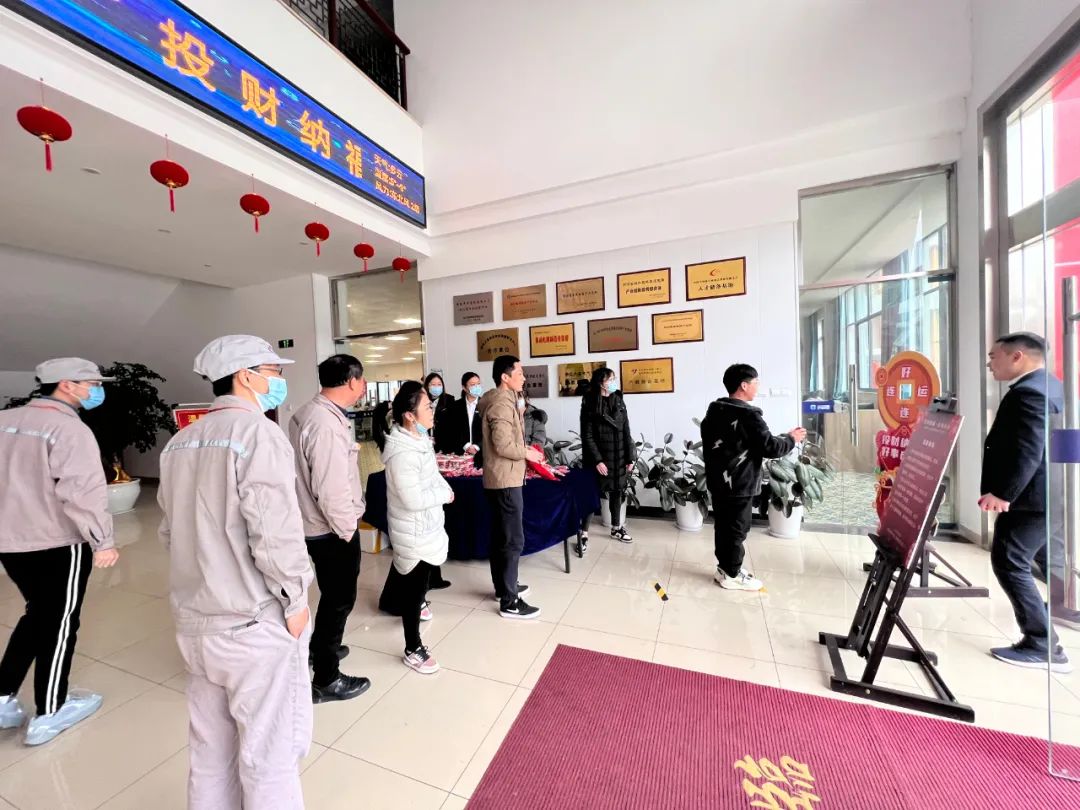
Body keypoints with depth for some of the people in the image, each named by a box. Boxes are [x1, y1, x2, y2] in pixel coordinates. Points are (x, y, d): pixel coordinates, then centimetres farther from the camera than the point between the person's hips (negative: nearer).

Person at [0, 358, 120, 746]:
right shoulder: (69, 429, -19)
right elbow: (83, 492, -23)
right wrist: (103, 540, -14)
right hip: (58, 543, -7)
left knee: (37, 613, 24)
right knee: (59, 622, 9)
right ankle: (48, 714, 21)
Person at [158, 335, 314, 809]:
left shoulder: (180, 442, 7)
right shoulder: (258, 432, -18)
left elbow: (171, 530, 12)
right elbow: (275, 533, -23)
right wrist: (295, 601, -10)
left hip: (194, 621, 8)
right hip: (255, 623, -8)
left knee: (211, 748, 23)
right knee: (269, 752, 9)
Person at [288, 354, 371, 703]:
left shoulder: (310, 412, 6)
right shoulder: (327, 425, -28)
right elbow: (332, 489, -30)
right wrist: (348, 528, -15)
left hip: (317, 524, 10)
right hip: (332, 529, -10)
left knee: (332, 594, 27)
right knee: (340, 599, 8)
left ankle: (319, 649, 49)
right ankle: (326, 680, 26)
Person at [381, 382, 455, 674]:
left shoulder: (418, 439, -1)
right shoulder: (402, 453, -32)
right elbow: (413, 499, -30)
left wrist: (444, 488, -2)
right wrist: (445, 495, -17)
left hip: (424, 526, 9)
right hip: (414, 532, -9)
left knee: (416, 581, 32)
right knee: (414, 586, 7)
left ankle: (416, 605, 59)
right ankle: (413, 649, 25)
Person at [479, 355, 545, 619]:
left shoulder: (503, 399, 13)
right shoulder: (502, 403, -19)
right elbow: (503, 446, -25)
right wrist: (527, 453, -12)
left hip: (498, 478, 11)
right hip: (505, 480, -11)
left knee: (501, 536, 19)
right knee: (513, 540, -3)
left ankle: (503, 587, 33)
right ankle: (509, 603, 7)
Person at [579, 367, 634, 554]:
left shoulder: (619, 401, 5)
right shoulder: (590, 405, -9)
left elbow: (626, 431, 5)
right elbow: (587, 436, -11)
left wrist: (630, 457, 3)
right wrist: (597, 460, -16)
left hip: (618, 456, 5)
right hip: (598, 457, -5)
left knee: (617, 491, 15)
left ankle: (616, 528, 33)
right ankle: (584, 533, 10)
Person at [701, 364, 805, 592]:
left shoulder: (714, 411, 8)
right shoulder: (748, 415, -19)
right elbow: (770, 448, -18)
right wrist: (791, 439, -1)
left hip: (717, 480, 8)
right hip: (739, 484, -8)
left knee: (722, 525, 16)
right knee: (737, 529, 5)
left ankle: (725, 567, 28)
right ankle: (732, 575, 16)